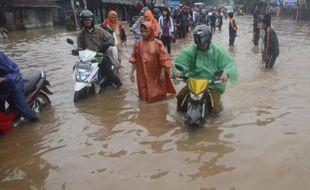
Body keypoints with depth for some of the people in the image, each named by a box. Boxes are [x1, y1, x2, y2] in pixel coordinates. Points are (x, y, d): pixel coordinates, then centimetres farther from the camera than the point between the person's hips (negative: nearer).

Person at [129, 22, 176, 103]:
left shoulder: (157, 43, -9)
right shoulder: (138, 44, -1)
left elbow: (163, 60, -8)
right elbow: (134, 60, 3)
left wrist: (162, 74, -11)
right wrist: (132, 72, -2)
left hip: (156, 75, -2)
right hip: (143, 74, 2)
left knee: (157, 94, 11)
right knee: (145, 95, 11)